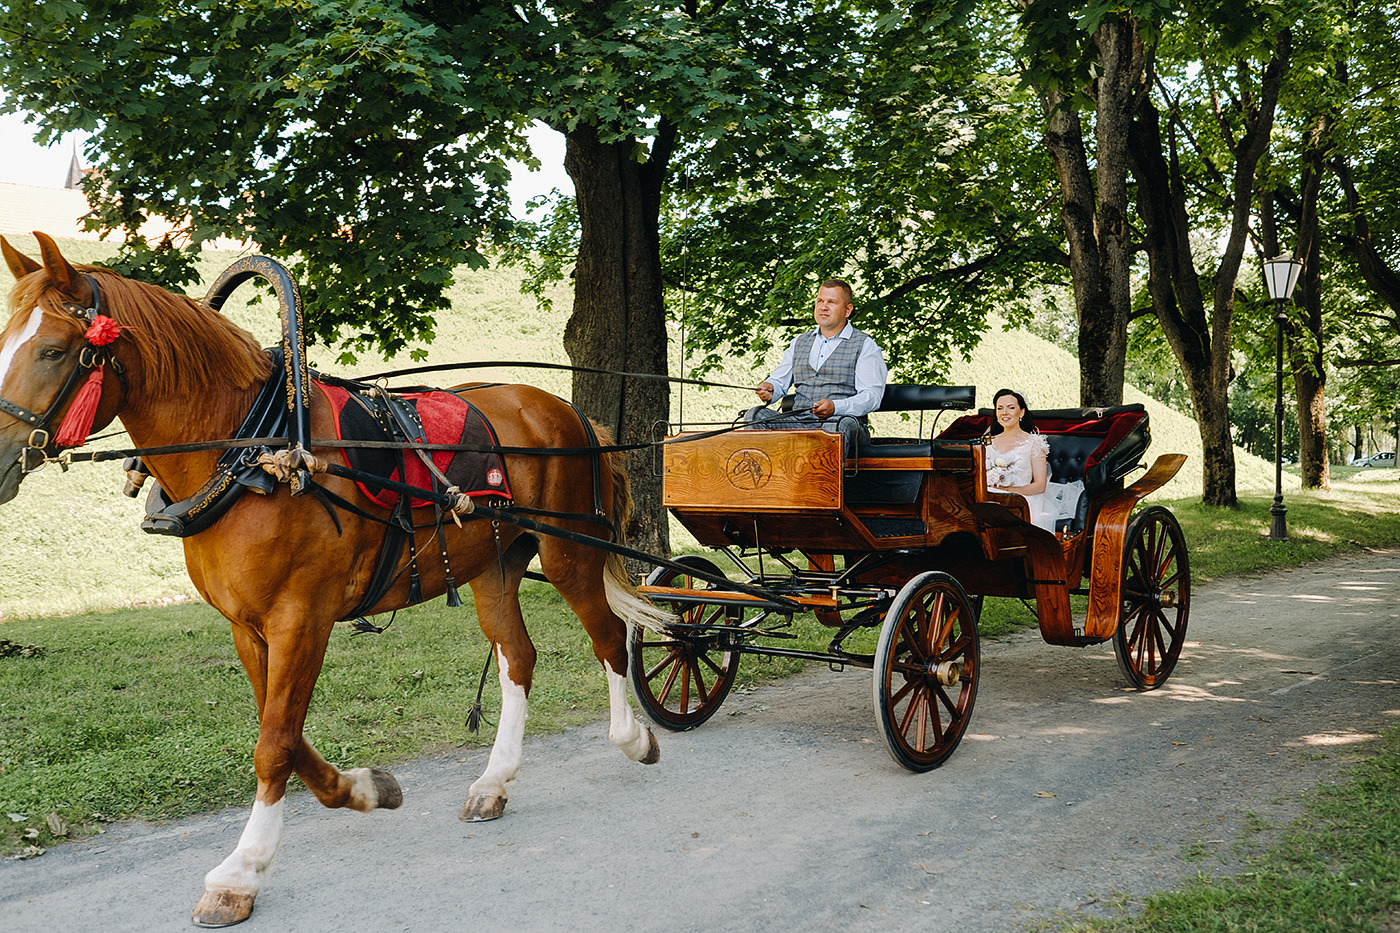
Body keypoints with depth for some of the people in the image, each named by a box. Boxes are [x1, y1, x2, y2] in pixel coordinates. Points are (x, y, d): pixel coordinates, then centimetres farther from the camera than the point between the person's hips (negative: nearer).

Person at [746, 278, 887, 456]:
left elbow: (872, 395, -4)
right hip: (798, 422, 5)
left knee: (835, 426, -40)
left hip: (842, 419, -4)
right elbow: (779, 381, 23)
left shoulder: (865, 345, 8)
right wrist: (768, 389, -4)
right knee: (755, 416, -21)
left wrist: (836, 407, -23)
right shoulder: (800, 342, 25)